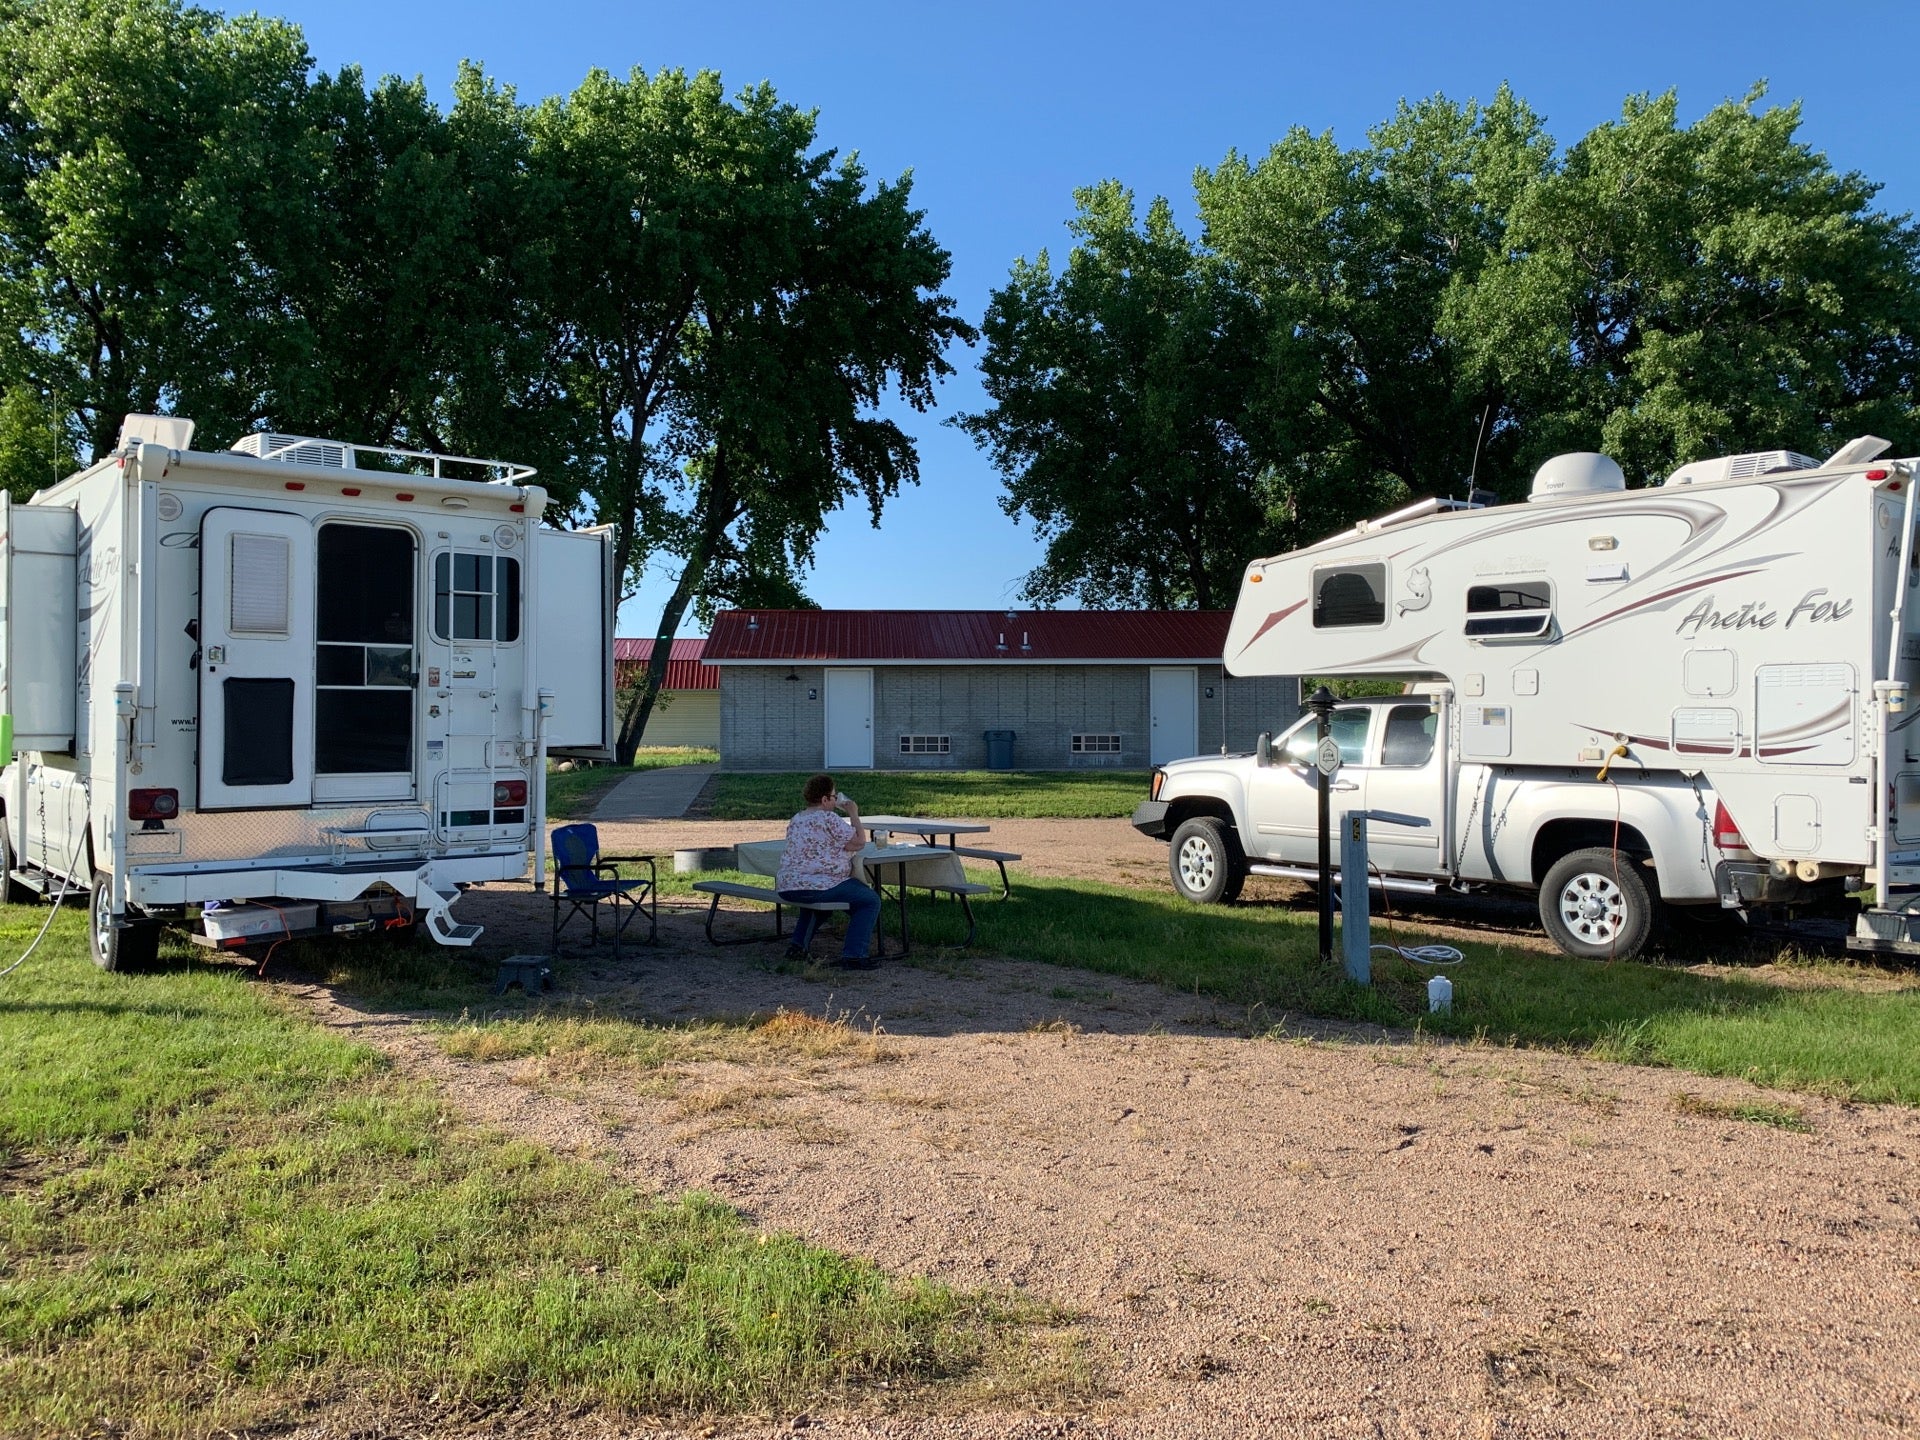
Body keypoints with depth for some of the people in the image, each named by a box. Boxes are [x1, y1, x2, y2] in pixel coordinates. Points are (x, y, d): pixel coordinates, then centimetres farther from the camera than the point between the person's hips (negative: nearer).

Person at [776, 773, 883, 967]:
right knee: (870, 900, -1)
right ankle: (853, 955, -8)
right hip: (817, 886, -9)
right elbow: (859, 842, -8)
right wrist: (854, 814, 3)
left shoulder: (796, 820, 15)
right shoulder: (828, 819, -11)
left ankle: (798, 946, 32)